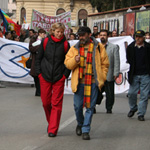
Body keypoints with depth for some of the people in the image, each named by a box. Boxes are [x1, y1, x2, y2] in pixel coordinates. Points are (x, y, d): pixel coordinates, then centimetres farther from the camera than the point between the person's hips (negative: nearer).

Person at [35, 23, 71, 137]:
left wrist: (65, 75, -4)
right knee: (45, 102, 6)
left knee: (56, 104, -4)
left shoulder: (65, 44, -1)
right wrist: (39, 72, 2)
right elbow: (38, 58, 9)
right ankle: (51, 122, 30)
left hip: (59, 78, -1)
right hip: (45, 77, 2)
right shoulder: (45, 42, 2)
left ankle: (53, 129, 0)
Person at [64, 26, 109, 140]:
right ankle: (80, 124, 32)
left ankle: (85, 130, 7)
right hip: (79, 82, 2)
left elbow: (105, 63, 10)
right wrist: (74, 60, -13)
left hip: (93, 82, -1)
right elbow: (67, 63, 7)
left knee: (90, 106, 0)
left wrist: (102, 77, 2)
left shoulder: (98, 47, 5)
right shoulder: (75, 48, 10)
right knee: (78, 106, 4)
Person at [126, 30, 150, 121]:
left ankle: (141, 114, 9)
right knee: (131, 93, 2)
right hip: (134, 75, 2)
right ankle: (133, 108, 29)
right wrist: (130, 70, 3)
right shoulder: (130, 47, 4)